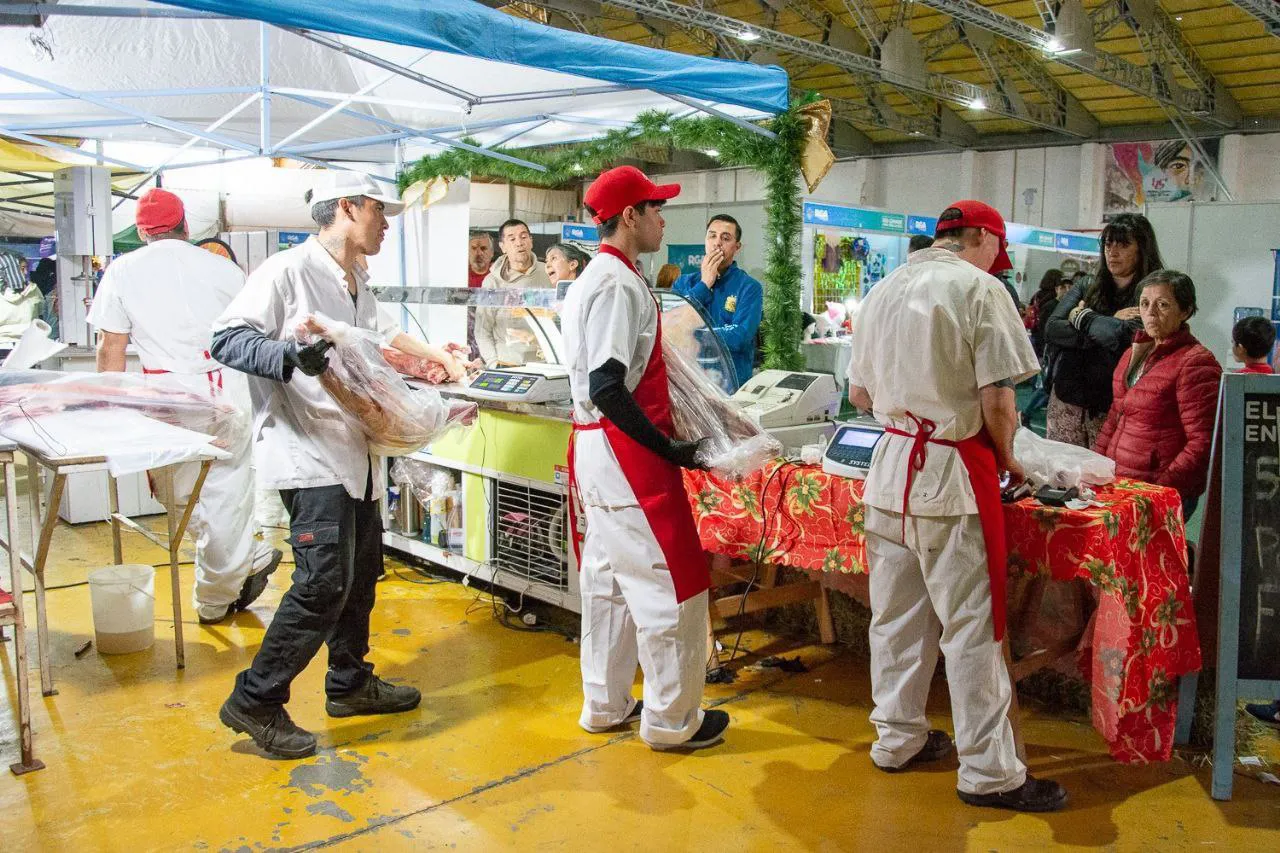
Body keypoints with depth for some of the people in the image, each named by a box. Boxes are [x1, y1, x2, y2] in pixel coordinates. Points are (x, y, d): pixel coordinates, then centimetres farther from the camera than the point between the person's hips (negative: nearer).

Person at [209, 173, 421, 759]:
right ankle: (256, 701, 4)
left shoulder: (359, 286, 18)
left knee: (361, 572, 16)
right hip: (308, 451, -9)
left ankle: (350, 683, 33)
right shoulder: (289, 271, -10)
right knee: (324, 582, -12)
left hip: (356, 452, 9)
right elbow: (227, 337, -15)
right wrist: (290, 355, -30)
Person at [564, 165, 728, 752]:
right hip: (626, 452, -10)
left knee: (608, 580, 17)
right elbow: (608, 388, -24)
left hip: (596, 447, 11)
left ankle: (605, 705, 30)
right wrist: (668, 449, -17)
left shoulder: (594, 278, 15)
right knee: (672, 585, 1)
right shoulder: (620, 284, -17)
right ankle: (670, 719, 13)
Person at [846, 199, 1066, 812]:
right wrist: (1006, 458, 3)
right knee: (970, 624, 1)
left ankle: (898, 738, 27)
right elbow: (998, 400, -13)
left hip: (890, 463, 7)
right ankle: (989, 772, 11)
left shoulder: (884, 290, 12)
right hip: (954, 472, -7)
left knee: (896, 615, 14)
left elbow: (859, 394, 16)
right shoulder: (980, 288, -9)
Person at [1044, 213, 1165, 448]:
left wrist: (1082, 317, -3)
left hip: (1112, 408, -4)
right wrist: (1107, 325, -10)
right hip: (1067, 400, 4)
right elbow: (1052, 329, -1)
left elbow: (1126, 336, -19)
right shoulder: (1086, 288, 12)